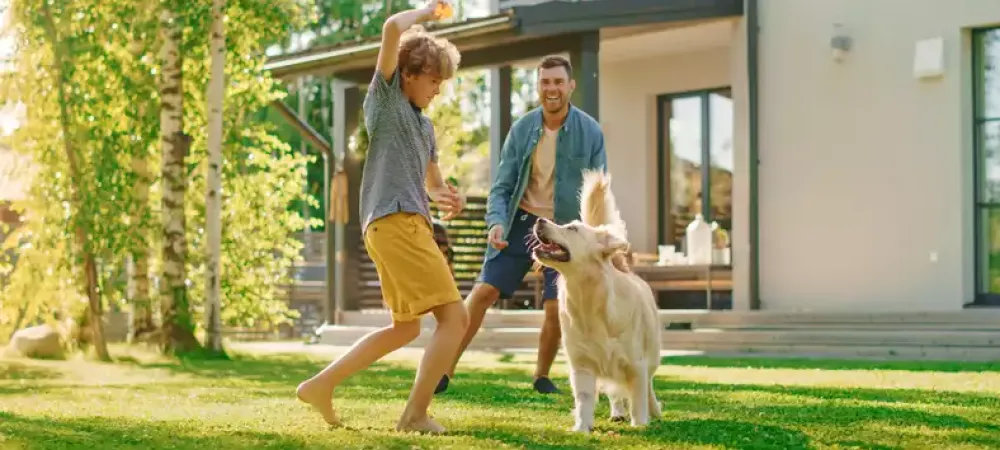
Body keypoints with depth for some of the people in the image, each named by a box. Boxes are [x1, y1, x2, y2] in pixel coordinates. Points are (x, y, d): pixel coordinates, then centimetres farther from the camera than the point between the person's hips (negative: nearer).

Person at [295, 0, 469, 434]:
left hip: (409, 225, 9)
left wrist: (447, 198, 9)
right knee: (454, 315, -10)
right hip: (395, 222, -9)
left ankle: (321, 384, 17)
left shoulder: (424, 125, 24)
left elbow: (432, 179, 33)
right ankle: (416, 413, -7)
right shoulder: (385, 97, 2)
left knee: (406, 327, 17)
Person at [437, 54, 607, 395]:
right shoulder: (522, 129, -5)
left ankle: (542, 375, 17)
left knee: (555, 307, -9)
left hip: (565, 229, -1)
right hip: (522, 222, 1)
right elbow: (502, 185, -2)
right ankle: (446, 369, 0)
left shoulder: (589, 132, -9)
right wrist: (496, 222, -20)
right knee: (484, 290, -7)